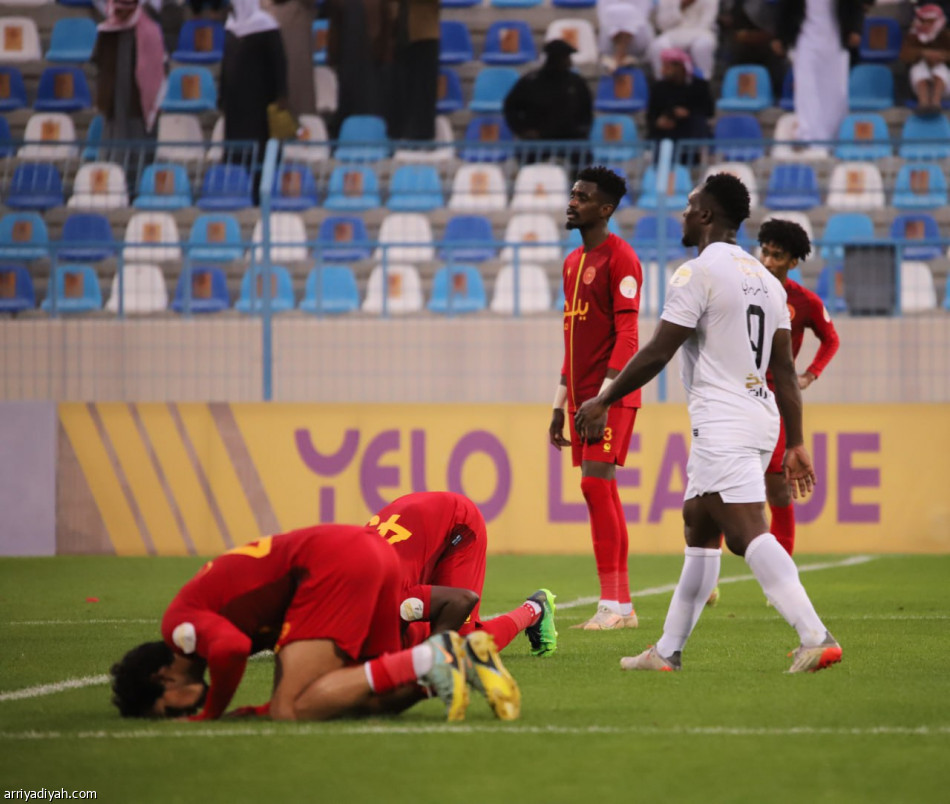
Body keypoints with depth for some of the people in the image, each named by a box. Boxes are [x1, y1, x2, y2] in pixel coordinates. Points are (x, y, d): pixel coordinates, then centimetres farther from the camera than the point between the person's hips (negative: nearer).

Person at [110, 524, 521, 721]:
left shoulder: (179, 624, -1)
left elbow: (231, 649, -21)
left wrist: (209, 714, -6)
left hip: (335, 562, -10)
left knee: (291, 711, -13)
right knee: (376, 699, 18)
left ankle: (426, 660, -21)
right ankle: (463, 653, -3)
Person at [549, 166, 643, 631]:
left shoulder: (619, 257, -9)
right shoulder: (573, 262, 18)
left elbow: (626, 333, -16)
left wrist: (603, 396, -23)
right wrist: (561, 404, 20)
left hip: (611, 395, -9)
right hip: (582, 395, 9)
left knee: (595, 484, -15)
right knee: (600, 492, 7)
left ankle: (615, 605, -15)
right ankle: (618, 605, 10)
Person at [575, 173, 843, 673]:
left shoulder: (698, 273, -10)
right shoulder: (765, 279, 15)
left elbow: (657, 354, -12)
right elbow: (785, 370, 14)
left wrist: (602, 402, -1)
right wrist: (795, 444, 16)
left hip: (721, 426, -9)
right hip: (760, 421, 9)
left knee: (748, 534, -16)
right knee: (698, 526, 18)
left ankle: (816, 637, -29)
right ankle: (668, 651, 23)